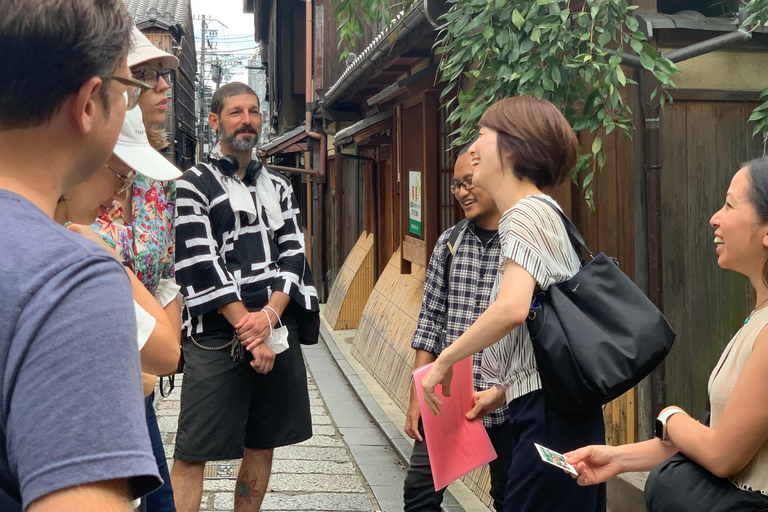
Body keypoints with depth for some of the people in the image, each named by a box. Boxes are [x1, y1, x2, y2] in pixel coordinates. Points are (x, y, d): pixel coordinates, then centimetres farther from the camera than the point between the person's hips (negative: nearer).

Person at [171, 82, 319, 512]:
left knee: (262, 443, 11)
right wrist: (248, 332, -13)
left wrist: (268, 317, -11)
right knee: (193, 453, -7)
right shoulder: (192, 186, 1)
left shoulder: (279, 188, 16)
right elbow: (200, 265, -8)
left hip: (278, 330, 5)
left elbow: (294, 255, 6)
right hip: (217, 335, -5)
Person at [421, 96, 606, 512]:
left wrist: (445, 360, -15)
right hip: (540, 405, 10)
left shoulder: (527, 213, -12)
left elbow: (512, 308, -28)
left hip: (550, 415, -10)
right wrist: (503, 390, 16)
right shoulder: (539, 212, 18)